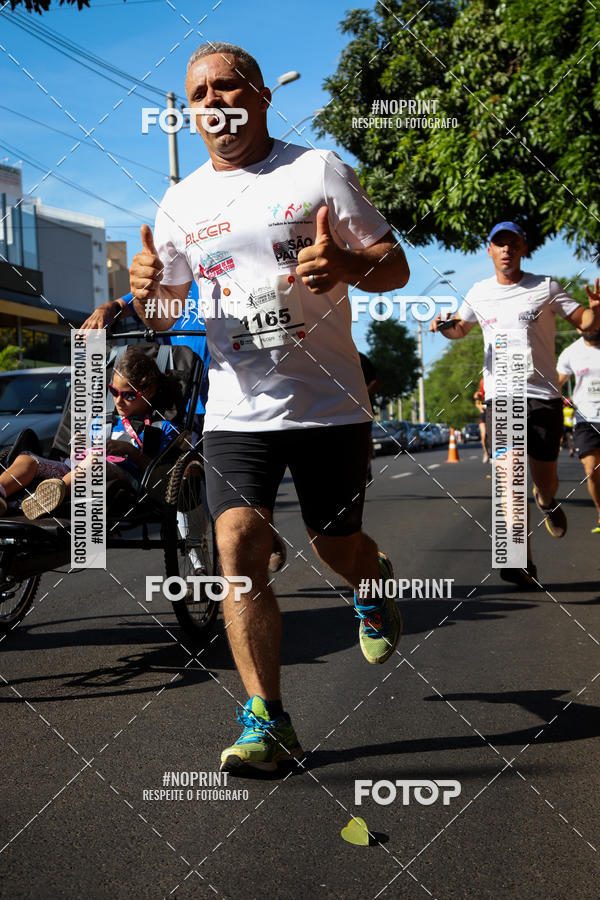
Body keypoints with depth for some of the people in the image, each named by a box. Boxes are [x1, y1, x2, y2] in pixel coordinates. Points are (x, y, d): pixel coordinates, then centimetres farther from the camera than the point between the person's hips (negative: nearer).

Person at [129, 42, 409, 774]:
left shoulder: (317, 171, 0)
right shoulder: (181, 203, 9)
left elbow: (396, 267, 1)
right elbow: (164, 306, 19)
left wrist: (345, 265, -22)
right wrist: (146, 290, -7)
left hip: (328, 404, -2)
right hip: (236, 410, 2)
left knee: (336, 547, 8)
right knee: (238, 544, -14)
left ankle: (373, 586, 47)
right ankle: (267, 723, -5)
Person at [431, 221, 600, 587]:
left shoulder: (545, 287, 1)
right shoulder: (479, 293, 10)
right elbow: (461, 329, 26)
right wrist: (444, 326, 2)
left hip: (542, 394, -1)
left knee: (545, 480, 2)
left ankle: (548, 502, 42)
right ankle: (523, 563, -12)